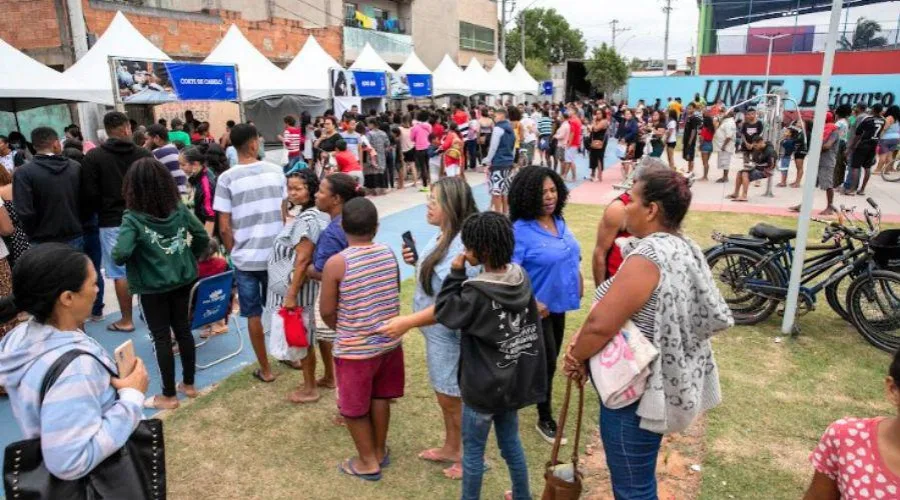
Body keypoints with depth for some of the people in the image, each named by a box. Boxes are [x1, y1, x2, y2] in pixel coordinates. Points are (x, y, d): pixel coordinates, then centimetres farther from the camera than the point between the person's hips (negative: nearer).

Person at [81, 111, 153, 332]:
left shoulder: (93, 157, -4)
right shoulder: (144, 154, 1)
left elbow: (90, 193, -4)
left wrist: (99, 213, 13)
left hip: (112, 222, -2)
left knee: (120, 272, 3)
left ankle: (126, 320, 9)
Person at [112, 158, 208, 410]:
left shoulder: (133, 219, -18)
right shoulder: (179, 209, -4)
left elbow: (120, 255, -27)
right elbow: (203, 237, 2)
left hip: (152, 286, -5)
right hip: (183, 279, 5)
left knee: (161, 337, 6)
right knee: (183, 329, 16)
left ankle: (168, 396, 18)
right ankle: (189, 384, 29)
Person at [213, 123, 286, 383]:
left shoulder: (227, 178, -8)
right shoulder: (276, 171, -1)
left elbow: (224, 227, -9)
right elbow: (283, 214, 5)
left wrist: (233, 252, 8)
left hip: (246, 257, -2)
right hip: (276, 254, 3)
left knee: (254, 315, 9)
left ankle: (265, 369, 19)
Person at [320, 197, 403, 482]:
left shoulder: (336, 263, -20)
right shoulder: (389, 253, -5)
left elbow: (327, 311, -12)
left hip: (355, 349, -5)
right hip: (389, 341, 5)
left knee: (354, 408, 16)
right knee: (380, 398, 24)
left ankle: (368, 462, 30)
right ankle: (380, 451, 41)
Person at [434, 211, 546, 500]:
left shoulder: (477, 292, -26)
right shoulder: (521, 278, -5)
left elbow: (444, 312, -11)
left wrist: (456, 274, -11)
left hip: (483, 387, -7)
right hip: (515, 381, 7)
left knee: (473, 450, 13)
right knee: (511, 442, 24)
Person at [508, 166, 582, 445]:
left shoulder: (559, 221, 2)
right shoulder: (520, 230, -23)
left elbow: (571, 258, 15)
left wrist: (578, 284, 13)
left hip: (558, 302, 7)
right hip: (538, 307, -7)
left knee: (550, 358, 20)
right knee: (547, 362, 2)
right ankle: (545, 420, 21)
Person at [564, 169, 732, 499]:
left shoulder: (648, 256, -26)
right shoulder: (684, 249, 5)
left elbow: (601, 324, -31)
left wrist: (576, 357, -10)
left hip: (635, 392, -10)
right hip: (663, 382, 10)